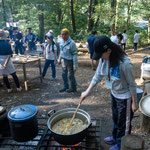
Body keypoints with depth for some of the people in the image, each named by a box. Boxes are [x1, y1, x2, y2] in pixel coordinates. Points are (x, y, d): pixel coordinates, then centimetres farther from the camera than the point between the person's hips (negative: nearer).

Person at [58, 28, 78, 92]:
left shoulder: (71, 43, -20)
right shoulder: (62, 41, 3)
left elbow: (74, 54, -19)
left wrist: (75, 65, -19)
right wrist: (59, 59, 20)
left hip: (70, 61, -8)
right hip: (63, 61, 8)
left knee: (70, 75, 3)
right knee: (64, 74, 16)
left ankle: (73, 88, 22)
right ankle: (66, 87, 32)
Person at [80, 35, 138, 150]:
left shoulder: (125, 63, -33)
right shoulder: (104, 59, -12)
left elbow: (132, 84, -22)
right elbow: (98, 76, -2)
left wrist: (134, 103, -12)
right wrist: (87, 91, -5)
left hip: (125, 97, -7)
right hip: (114, 93, 7)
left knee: (124, 123, 13)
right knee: (116, 119, 27)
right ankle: (115, 137, 52)